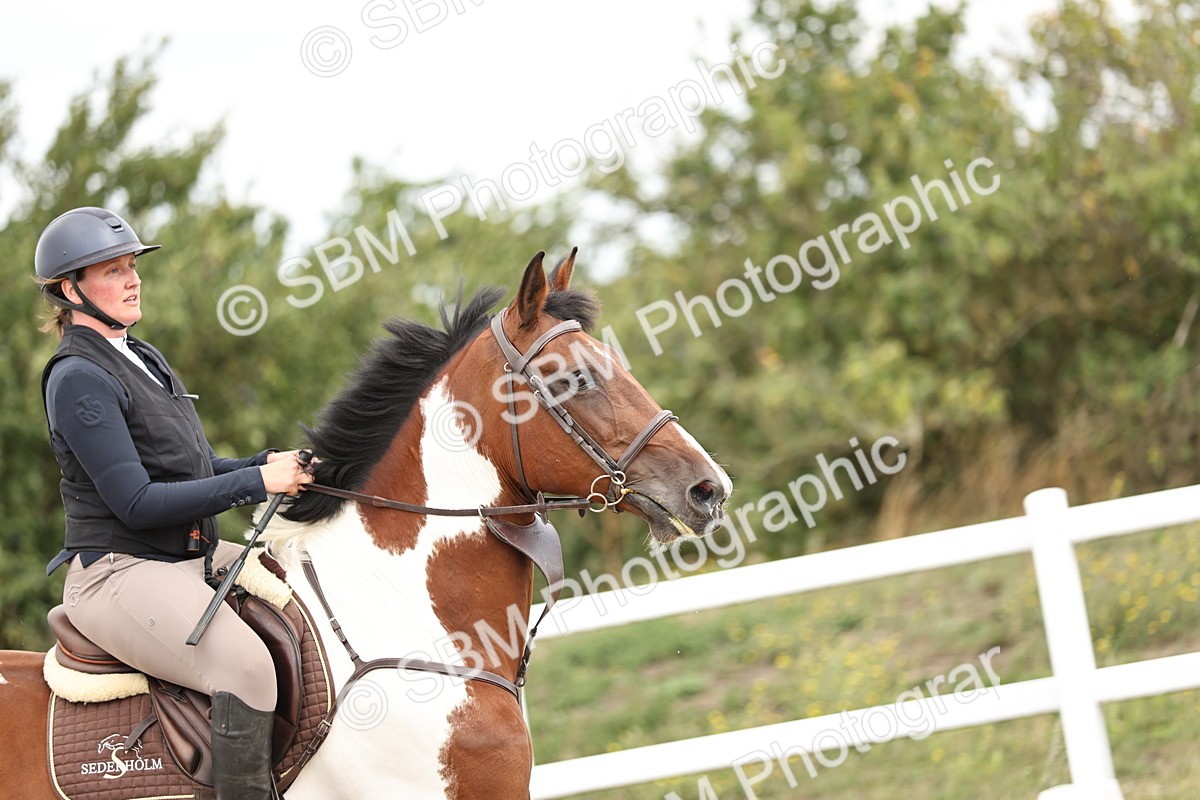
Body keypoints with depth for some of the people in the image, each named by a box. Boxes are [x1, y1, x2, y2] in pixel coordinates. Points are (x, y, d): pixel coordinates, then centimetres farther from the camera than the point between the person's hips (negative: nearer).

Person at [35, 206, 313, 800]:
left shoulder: (143, 360, 16)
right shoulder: (78, 379, -14)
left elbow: (194, 470, 21)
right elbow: (137, 503, -20)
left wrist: (270, 462, 1)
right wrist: (259, 481, -18)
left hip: (193, 555, 10)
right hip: (119, 573, -10)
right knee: (245, 662, -30)